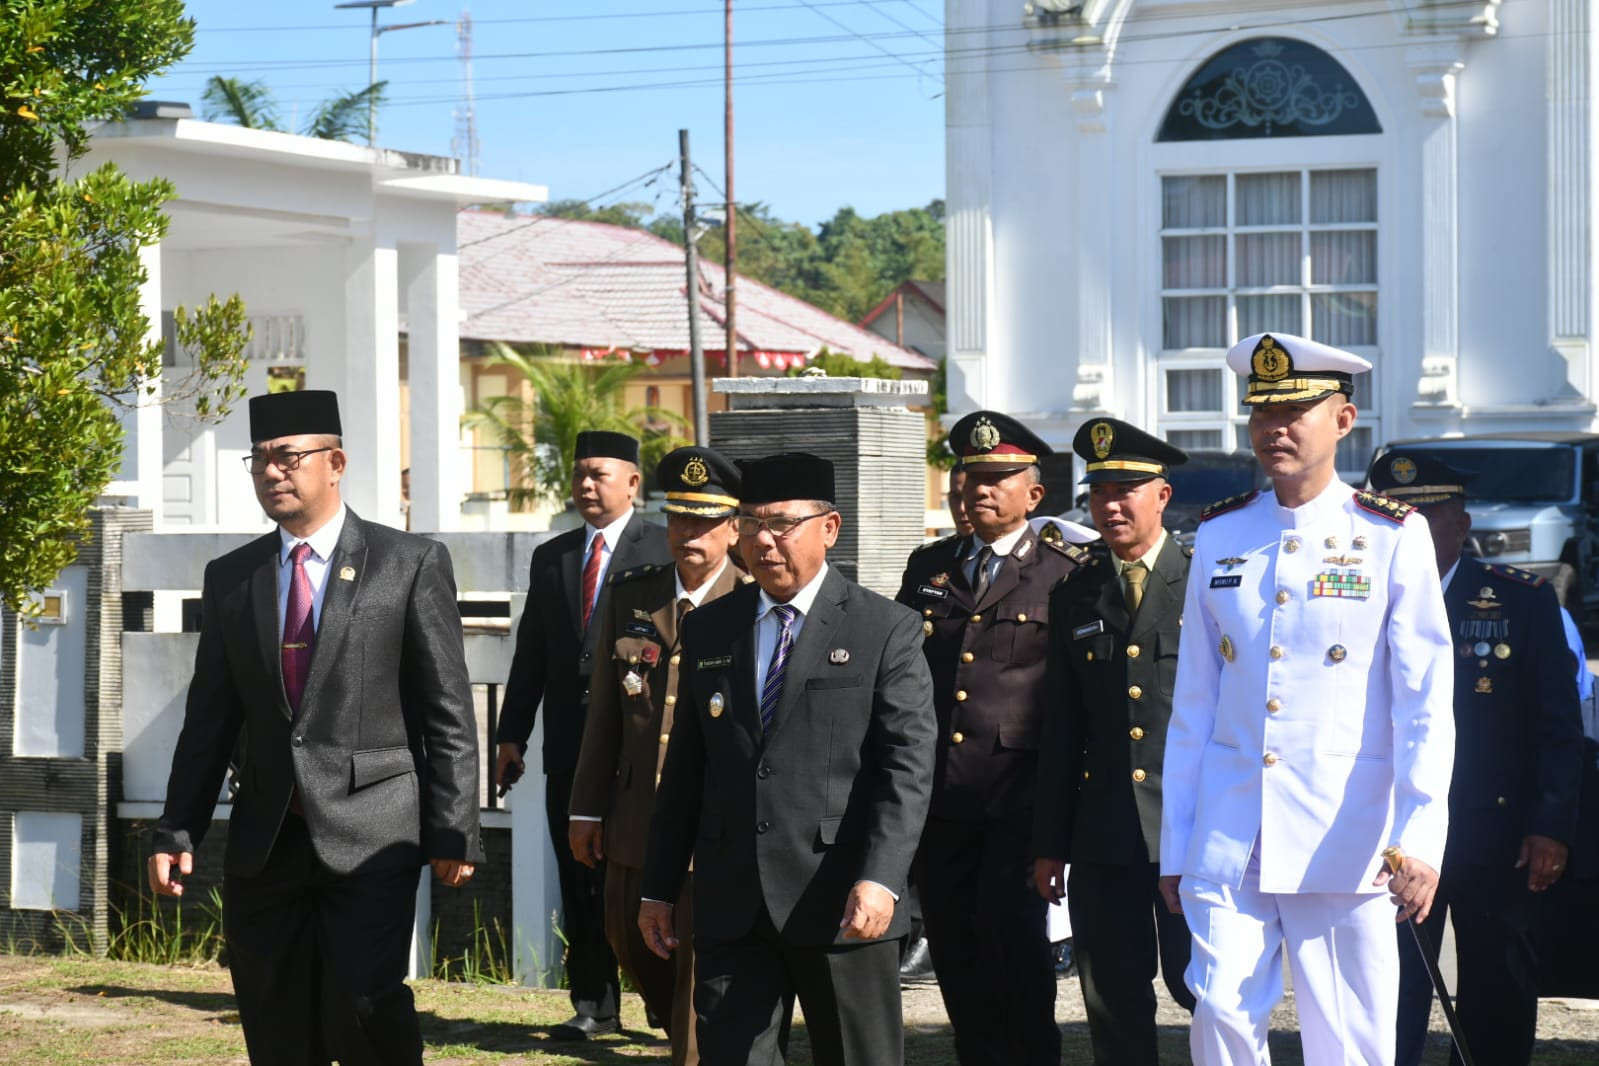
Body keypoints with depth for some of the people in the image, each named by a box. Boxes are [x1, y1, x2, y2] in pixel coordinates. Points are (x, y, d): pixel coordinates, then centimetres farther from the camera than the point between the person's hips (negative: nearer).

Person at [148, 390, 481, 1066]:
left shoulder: (411, 564, 0)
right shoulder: (230, 577, 12)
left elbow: (448, 712, -2)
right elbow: (209, 719, 14)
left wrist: (453, 833, -6)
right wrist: (177, 831, 6)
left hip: (369, 834, -4)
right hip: (264, 840, 4)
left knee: (362, 1009, -16)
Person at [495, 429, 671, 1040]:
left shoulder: (664, 550, -2)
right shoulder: (550, 557, 14)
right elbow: (531, 653, 14)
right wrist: (512, 734, 7)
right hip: (569, 746, 5)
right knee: (579, 882, 6)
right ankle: (593, 1006, 12)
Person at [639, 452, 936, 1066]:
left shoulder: (887, 631, -1)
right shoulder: (709, 629, 13)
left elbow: (906, 767, -9)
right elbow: (685, 766, 15)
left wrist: (880, 878, -21)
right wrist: (659, 887, 12)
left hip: (842, 903, -3)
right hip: (731, 905, 3)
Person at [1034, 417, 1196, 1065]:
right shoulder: (1074, 597, 12)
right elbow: (1061, 732, 13)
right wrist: (1049, 843, 10)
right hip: (1103, 836, 4)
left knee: (1201, 985, -4)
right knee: (1113, 1008, 5)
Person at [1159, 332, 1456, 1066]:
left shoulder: (1393, 538, -1)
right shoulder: (1219, 537, 9)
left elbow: (1424, 702, -5)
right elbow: (1192, 705, 12)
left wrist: (1419, 838, -15)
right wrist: (1174, 845, 9)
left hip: (1344, 843, -2)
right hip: (1227, 837, 2)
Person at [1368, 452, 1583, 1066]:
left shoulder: (1524, 601, 1)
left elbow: (1559, 725, 0)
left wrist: (1552, 826, -8)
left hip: (1498, 840, 0)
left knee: (1499, 998, 8)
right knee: (1392, 996, -3)